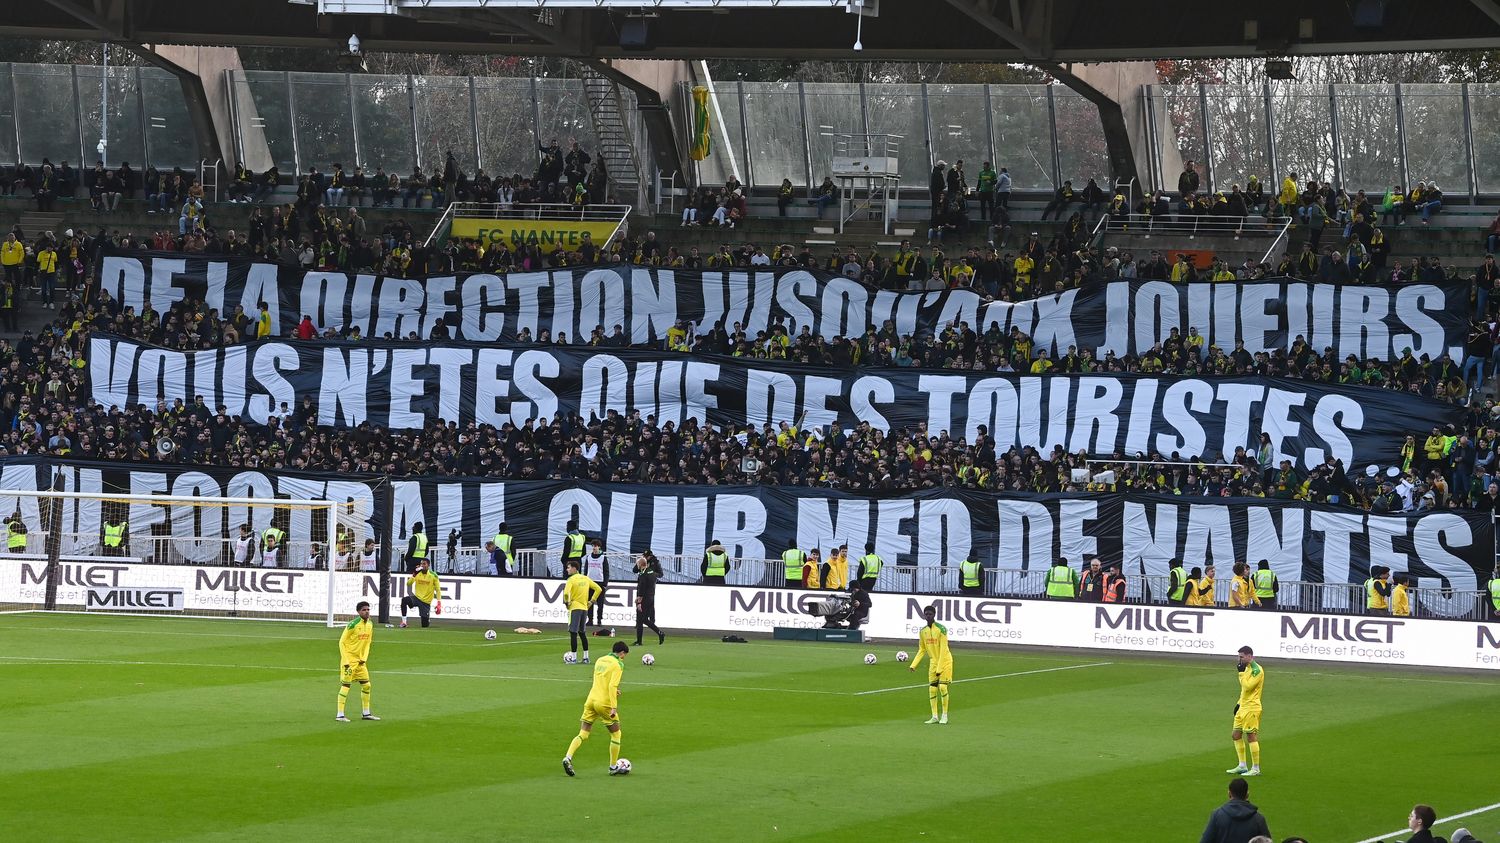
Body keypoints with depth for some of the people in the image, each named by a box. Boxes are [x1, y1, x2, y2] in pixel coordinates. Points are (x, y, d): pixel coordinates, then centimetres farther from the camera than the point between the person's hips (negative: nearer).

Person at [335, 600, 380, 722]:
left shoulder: (370, 624, 4)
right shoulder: (353, 625, -17)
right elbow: (342, 642, -13)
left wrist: (364, 658, 4)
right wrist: (346, 661, -17)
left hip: (360, 660, 7)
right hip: (349, 659, -7)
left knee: (366, 685, 8)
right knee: (345, 686, -7)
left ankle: (366, 713, 19)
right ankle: (340, 715, -4)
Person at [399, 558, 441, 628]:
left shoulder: (433, 576, -6)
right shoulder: (417, 574, 0)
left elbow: (438, 590, -2)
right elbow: (408, 584, -9)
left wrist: (439, 604, -11)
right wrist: (414, 574, -23)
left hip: (426, 602, -1)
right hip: (417, 598, 1)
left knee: (425, 625, -1)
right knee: (404, 600, -33)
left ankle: (428, 621, 39)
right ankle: (404, 622, -26)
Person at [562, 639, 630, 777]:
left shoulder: (600, 661, 14)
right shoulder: (617, 665, -8)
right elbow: (612, 686, -19)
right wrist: (614, 707, -21)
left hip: (591, 700, 6)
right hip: (604, 703, -6)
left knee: (583, 734, 5)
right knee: (616, 734, 12)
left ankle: (568, 758, -17)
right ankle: (613, 767, 17)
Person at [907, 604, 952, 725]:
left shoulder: (941, 629, -15)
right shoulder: (923, 631, 4)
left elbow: (943, 649, -17)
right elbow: (922, 650, 12)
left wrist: (939, 668, -20)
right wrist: (913, 665, 1)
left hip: (944, 661, -6)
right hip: (933, 662, 6)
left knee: (942, 687, -11)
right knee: (932, 689, 1)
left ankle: (944, 716, 1)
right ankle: (935, 717, 8)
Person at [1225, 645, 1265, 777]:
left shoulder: (1257, 670, -15)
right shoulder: (1247, 668, 16)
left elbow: (1247, 686, -24)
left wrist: (1241, 672, -18)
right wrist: (1239, 703, 21)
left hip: (1251, 709, -10)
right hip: (1243, 707, 10)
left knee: (1251, 737, -7)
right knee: (1236, 735, 12)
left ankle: (1256, 769, -1)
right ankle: (1242, 766, 18)